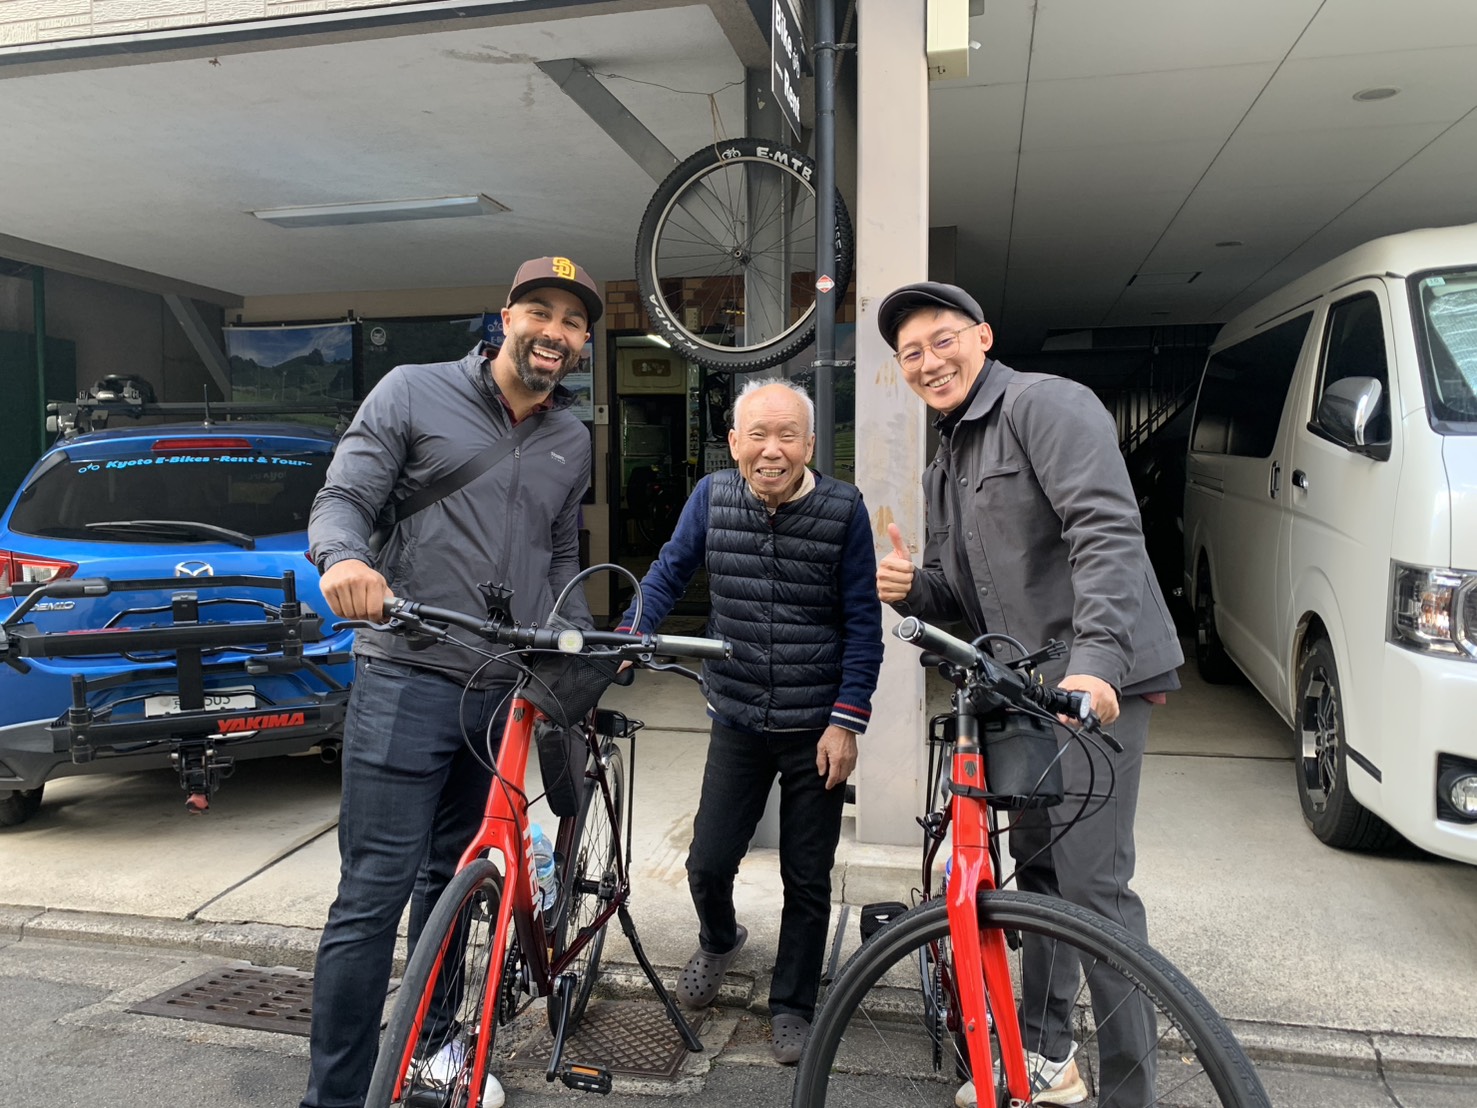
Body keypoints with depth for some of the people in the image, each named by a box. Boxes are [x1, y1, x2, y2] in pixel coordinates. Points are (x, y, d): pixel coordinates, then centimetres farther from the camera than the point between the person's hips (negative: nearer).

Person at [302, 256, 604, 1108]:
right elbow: (342, 499, -5)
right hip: (409, 679, -5)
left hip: (504, 692, 5)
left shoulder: (573, 440, 13)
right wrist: (344, 558, -26)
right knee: (376, 892, -7)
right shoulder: (413, 392, -2)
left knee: (454, 879, 18)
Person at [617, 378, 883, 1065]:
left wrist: (846, 722, -10)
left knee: (807, 882, 9)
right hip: (737, 724, 2)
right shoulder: (713, 496, -4)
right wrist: (626, 639, -8)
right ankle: (718, 940, 38)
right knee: (707, 864, 3)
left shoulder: (843, 508, -10)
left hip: (817, 729, -1)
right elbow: (669, 573, 7)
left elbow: (863, 623, -7)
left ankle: (792, 1006, 31)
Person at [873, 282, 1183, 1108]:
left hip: (1095, 679, -9)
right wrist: (911, 588, -3)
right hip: (1026, 688, 9)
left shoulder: (1046, 404, -8)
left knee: (1093, 882, -9)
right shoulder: (946, 467, 19)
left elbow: (1107, 530, -22)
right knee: (1039, 870, 15)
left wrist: (1096, 659, -33)